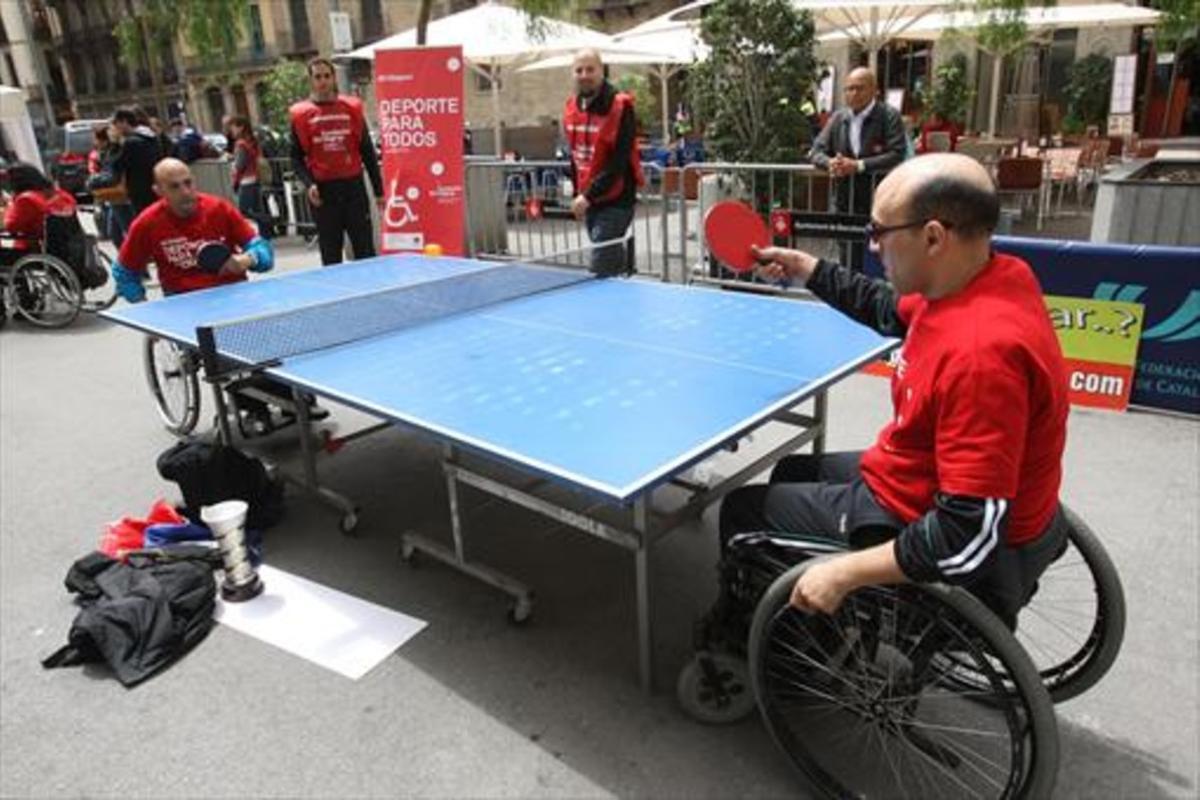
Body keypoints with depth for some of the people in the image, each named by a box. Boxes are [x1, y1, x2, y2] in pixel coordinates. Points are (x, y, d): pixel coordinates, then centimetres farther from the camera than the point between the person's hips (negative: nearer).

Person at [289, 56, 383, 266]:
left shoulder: (352, 108, 6)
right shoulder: (300, 114, 3)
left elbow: (367, 152, 8)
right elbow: (296, 157, 4)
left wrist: (378, 190, 5)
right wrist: (309, 184, -13)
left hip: (353, 186, 1)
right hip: (323, 190, 0)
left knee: (365, 250, 3)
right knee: (330, 254, 5)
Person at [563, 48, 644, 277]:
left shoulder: (620, 106, -14)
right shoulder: (571, 107, 8)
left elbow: (619, 163, -20)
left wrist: (588, 196, -23)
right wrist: (578, 194, 14)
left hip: (615, 201, -7)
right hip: (589, 200, 7)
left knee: (602, 271, -12)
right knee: (615, 268, 14)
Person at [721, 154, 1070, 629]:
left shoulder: (981, 352, -37)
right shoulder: (992, 276, -7)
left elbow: (972, 536, -35)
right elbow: (892, 312, 15)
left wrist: (845, 573, -29)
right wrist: (808, 271, 13)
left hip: (943, 547, -9)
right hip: (934, 491, 9)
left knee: (743, 508, 5)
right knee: (793, 473, 26)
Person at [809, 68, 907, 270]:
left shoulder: (889, 116, -6)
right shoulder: (838, 117, 9)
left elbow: (897, 155, -16)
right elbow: (816, 150, 8)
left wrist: (859, 166, -24)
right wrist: (829, 162, -15)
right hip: (845, 201, 5)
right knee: (849, 261, 14)